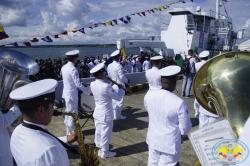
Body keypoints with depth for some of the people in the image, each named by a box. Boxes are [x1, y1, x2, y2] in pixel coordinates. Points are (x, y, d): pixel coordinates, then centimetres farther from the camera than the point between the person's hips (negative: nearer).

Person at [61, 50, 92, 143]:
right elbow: (78, 84, -24)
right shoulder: (73, 69, -23)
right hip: (72, 94, -9)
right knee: (73, 113, 3)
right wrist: (89, 91, -15)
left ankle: (69, 131, 34)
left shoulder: (64, 67, 3)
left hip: (66, 92, 9)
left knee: (68, 112, 19)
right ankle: (71, 134, 15)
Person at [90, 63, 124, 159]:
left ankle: (99, 150, 35)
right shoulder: (106, 86, -26)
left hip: (97, 112, 7)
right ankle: (105, 152, 24)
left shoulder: (92, 84, -5)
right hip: (106, 114, -7)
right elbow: (118, 97, -16)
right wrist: (121, 88, 0)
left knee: (98, 132, 19)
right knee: (105, 133, 9)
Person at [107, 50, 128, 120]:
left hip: (113, 85, 7)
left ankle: (114, 115, 25)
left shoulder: (109, 66, 0)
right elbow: (122, 76, -18)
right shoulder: (118, 66, -20)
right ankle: (118, 115, 14)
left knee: (114, 101, 15)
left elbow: (109, 75, 7)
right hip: (119, 85, -7)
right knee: (119, 101, 5)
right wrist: (126, 81, -1)